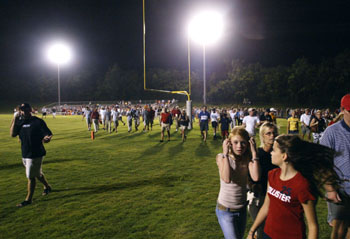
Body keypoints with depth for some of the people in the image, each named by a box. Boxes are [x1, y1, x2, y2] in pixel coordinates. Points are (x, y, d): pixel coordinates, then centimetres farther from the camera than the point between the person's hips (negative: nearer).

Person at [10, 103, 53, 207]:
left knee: (31, 176, 0)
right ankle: (47, 187, 44)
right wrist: (14, 121, -9)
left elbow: (49, 134, -13)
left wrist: (47, 138, -36)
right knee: (37, 174, 21)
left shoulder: (38, 122, -11)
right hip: (25, 154, 7)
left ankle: (28, 199, 12)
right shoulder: (19, 122, 8)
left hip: (35, 154, -7)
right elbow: (12, 134, 0)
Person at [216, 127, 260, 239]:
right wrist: (225, 154, -30)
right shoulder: (221, 157, -16)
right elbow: (227, 179, -32)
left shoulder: (248, 158, -8)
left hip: (242, 209, 4)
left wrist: (254, 153, -23)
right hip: (225, 210, -4)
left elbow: (255, 177, -25)